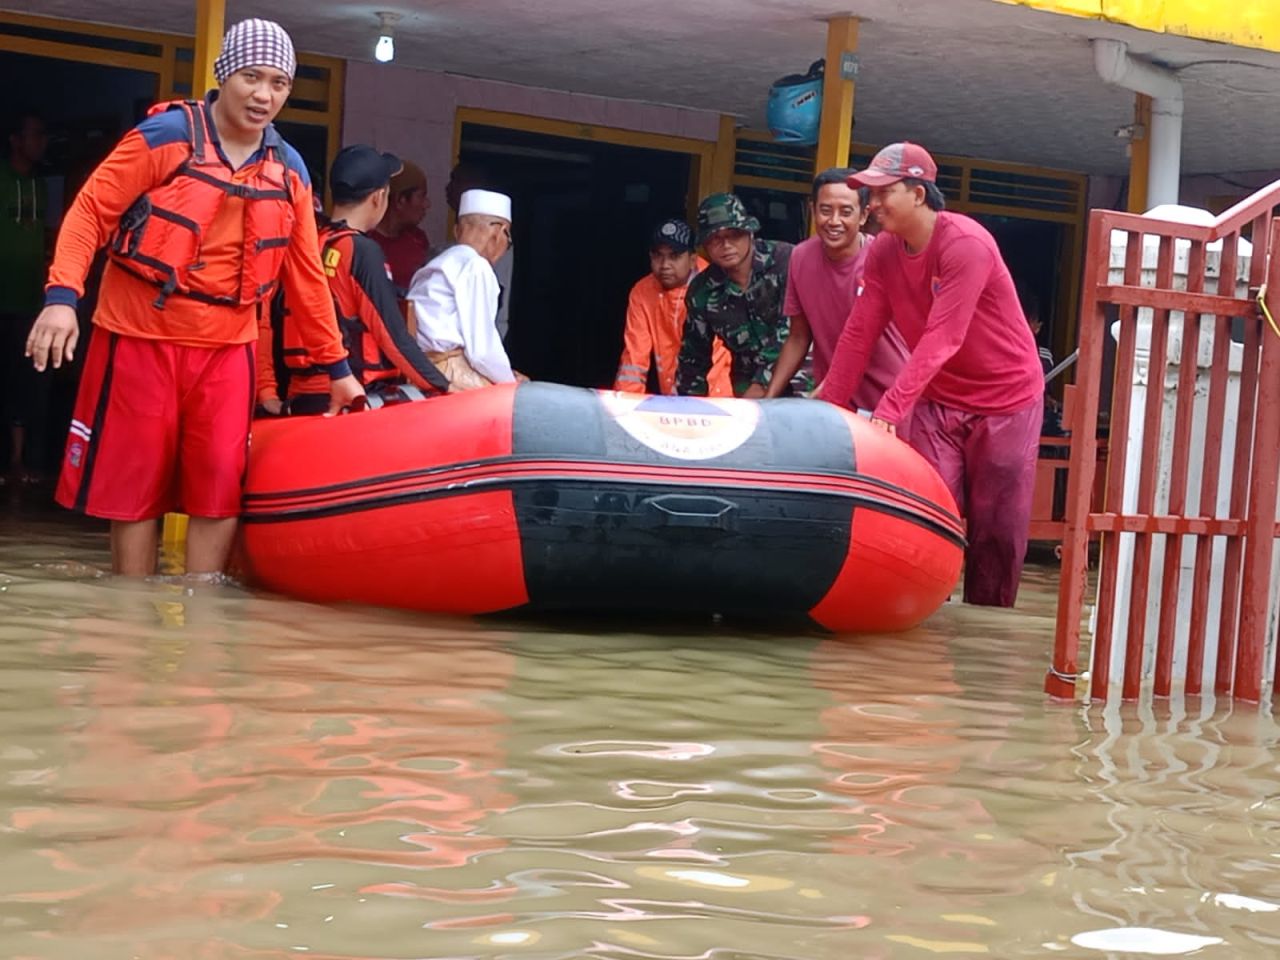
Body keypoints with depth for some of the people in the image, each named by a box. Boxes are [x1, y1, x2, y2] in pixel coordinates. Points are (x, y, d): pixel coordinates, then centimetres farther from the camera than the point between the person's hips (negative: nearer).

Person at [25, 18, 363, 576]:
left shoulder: (289, 171, 5)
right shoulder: (166, 134, -8)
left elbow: (305, 274, 12)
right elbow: (90, 211, -8)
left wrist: (336, 367, 13)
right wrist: (62, 295, -22)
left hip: (226, 347, 3)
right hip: (139, 338, -3)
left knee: (221, 487, -4)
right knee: (133, 488, 2)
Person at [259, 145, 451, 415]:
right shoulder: (362, 251, -9)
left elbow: (266, 322, 8)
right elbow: (393, 334, -11)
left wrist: (266, 391, 10)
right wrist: (442, 387, -6)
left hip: (303, 399, 8)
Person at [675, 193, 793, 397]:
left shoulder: (783, 261, -12)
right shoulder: (702, 292, 3)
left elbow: (791, 329, -17)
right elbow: (693, 356, 13)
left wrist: (763, 383, -18)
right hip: (747, 390, 4)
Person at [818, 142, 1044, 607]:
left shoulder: (966, 243, -24)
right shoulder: (883, 252, -3)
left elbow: (942, 339, -31)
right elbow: (859, 334, -3)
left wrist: (890, 409, -38)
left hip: (1005, 397, -5)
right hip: (938, 398, 5)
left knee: (997, 529, 1)